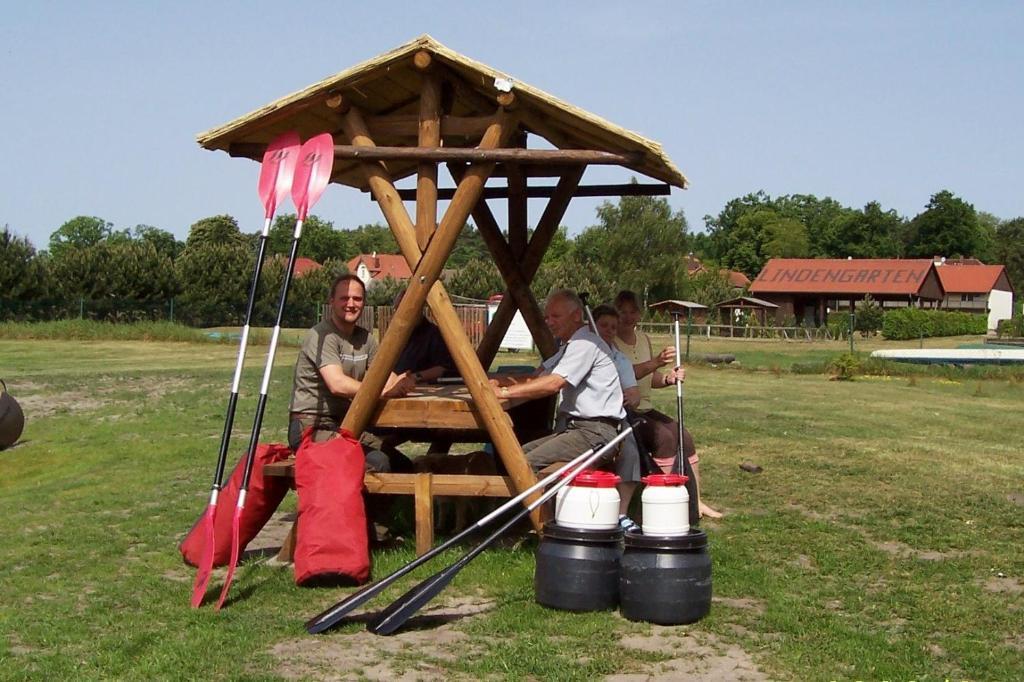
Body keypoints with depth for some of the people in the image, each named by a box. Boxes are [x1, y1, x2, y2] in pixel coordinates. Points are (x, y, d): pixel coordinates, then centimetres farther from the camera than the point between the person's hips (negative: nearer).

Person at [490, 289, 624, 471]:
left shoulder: (585, 344, -11)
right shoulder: (569, 347, 23)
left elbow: (553, 384, -21)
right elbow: (535, 378, 19)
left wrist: (504, 392, -20)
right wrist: (497, 381, 3)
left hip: (594, 433, -10)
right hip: (572, 428, 10)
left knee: (529, 463, -24)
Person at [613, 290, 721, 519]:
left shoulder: (644, 338, 16)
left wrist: (668, 378, -5)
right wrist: (656, 362, -36)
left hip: (645, 409, 8)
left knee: (684, 437, -7)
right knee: (664, 437, -25)